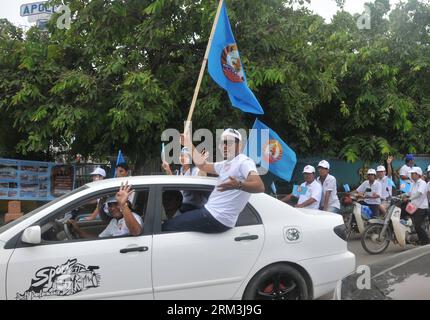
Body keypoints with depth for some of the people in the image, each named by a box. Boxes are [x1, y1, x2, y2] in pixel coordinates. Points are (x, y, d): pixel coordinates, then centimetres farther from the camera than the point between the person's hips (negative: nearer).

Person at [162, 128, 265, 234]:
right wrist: (190, 146, 28)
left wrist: (238, 185, -45)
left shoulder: (244, 162, -12)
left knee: (167, 227, -10)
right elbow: (203, 166, 32)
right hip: (211, 211, 10)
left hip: (217, 218, -10)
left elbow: (260, 186, -27)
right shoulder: (225, 164, 18)